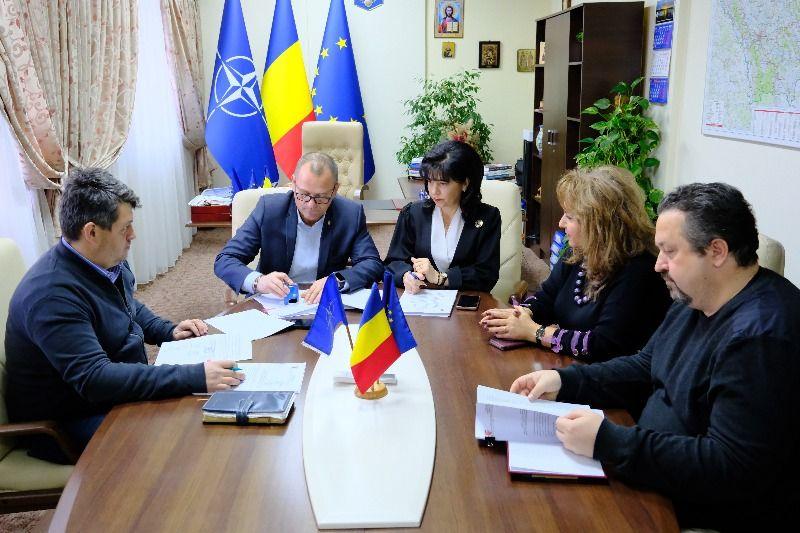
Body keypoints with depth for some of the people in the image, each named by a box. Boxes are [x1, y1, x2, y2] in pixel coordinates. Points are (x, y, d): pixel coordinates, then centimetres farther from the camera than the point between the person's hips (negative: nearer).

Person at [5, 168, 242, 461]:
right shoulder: (52, 294, -28)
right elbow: (95, 380, -35)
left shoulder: (110, 262, 0)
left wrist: (168, 331, 3)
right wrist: (196, 377, -38)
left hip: (124, 391, 9)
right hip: (70, 424, -9)